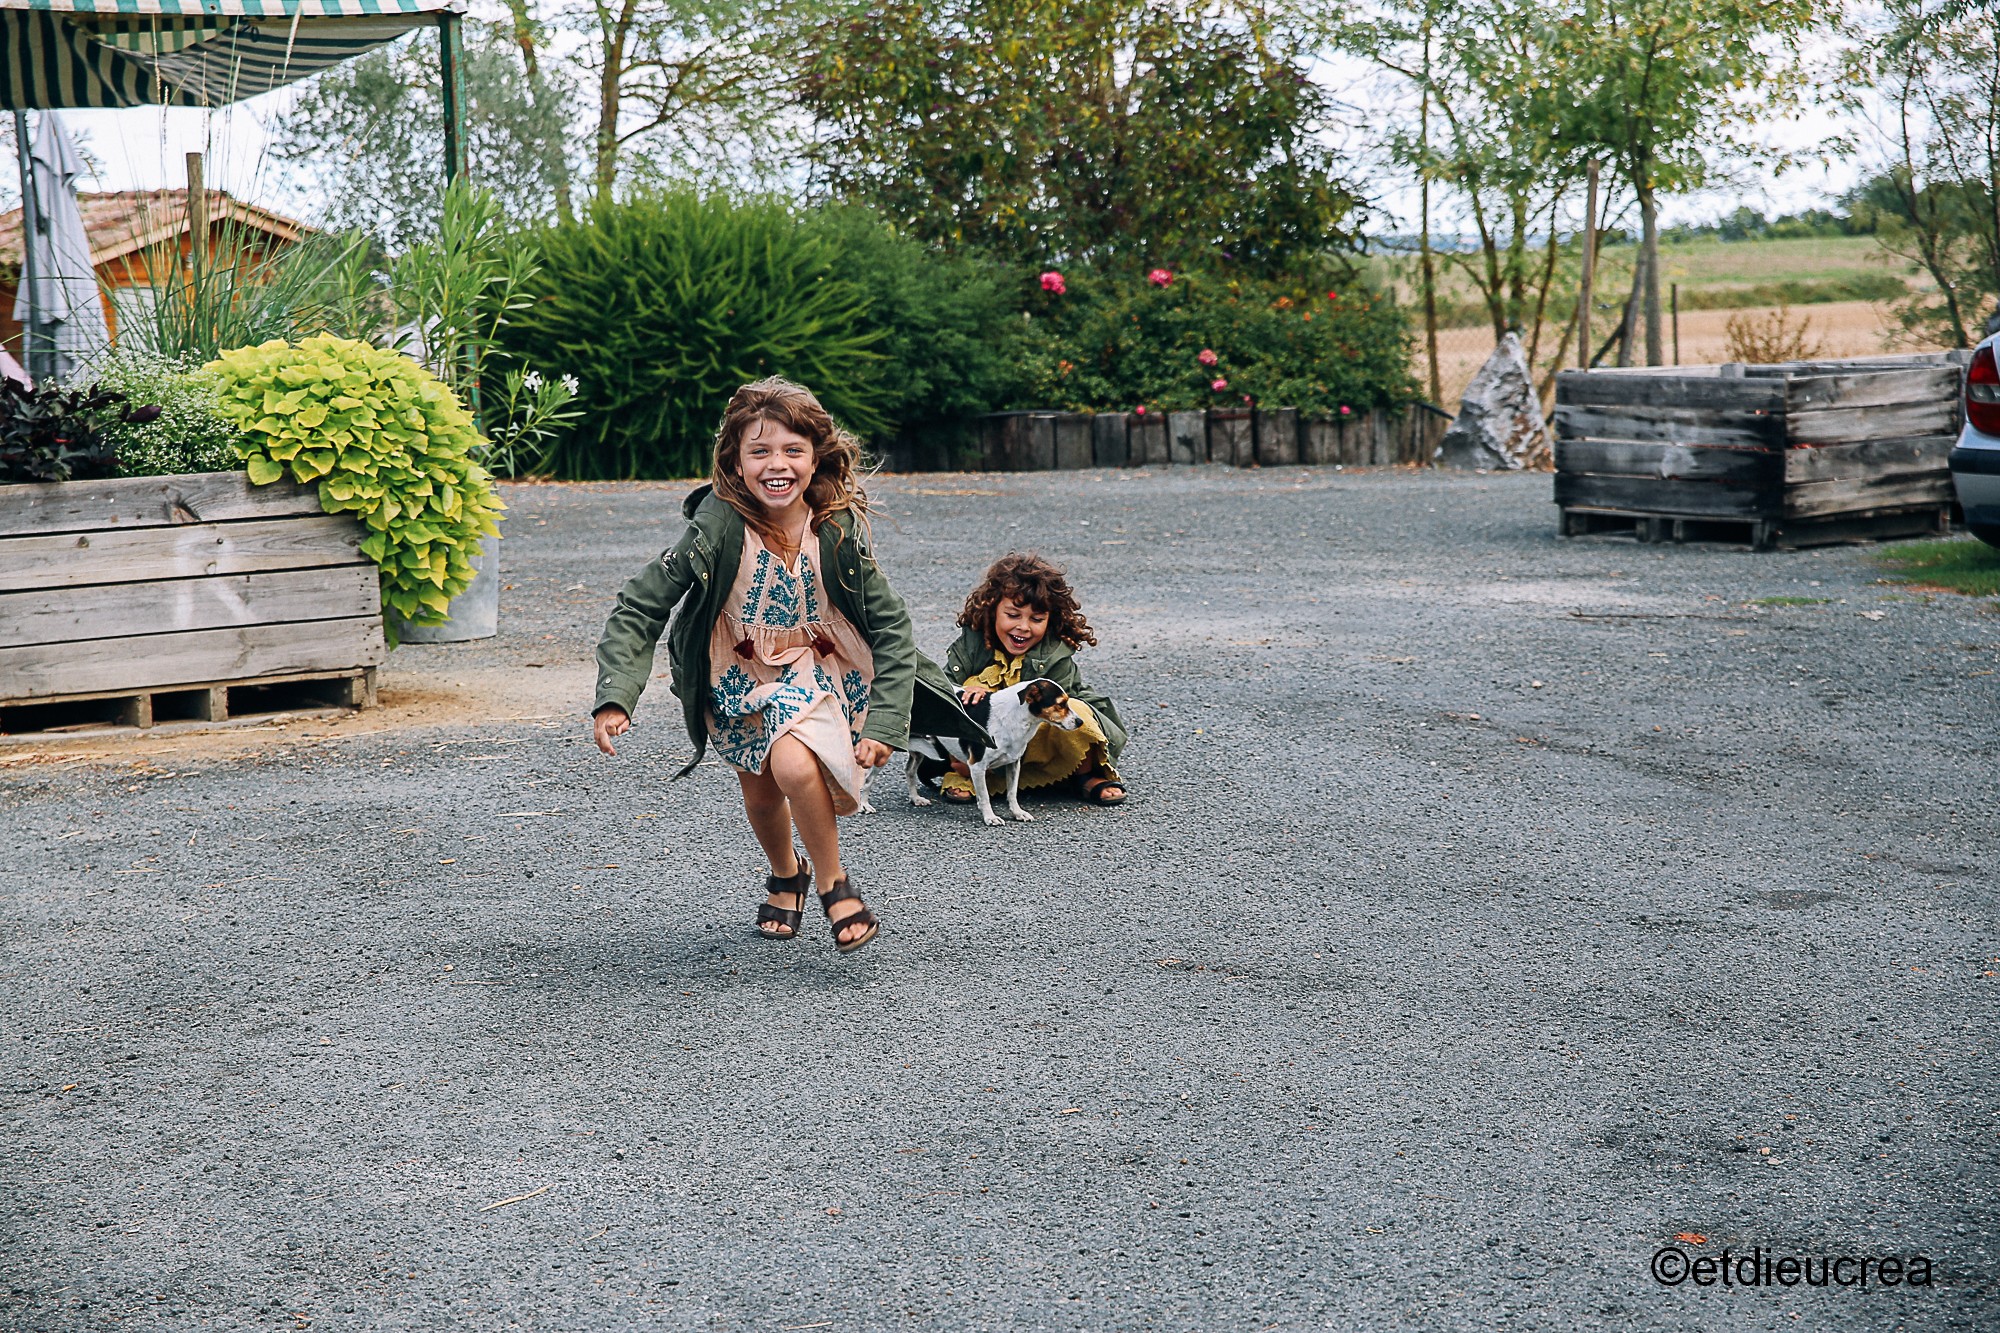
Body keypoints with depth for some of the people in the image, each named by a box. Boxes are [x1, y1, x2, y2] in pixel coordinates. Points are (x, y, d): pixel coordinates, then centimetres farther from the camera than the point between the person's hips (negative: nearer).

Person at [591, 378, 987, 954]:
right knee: (760, 794, 13)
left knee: (794, 763, -29)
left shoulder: (839, 532, -20)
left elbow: (892, 628, -12)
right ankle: (786, 875, 49)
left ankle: (834, 881, -3)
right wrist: (614, 698, -28)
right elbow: (638, 609, -17)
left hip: (818, 669, -2)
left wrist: (885, 724, -20)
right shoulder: (717, 530, -23)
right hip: (738, 676, 2)